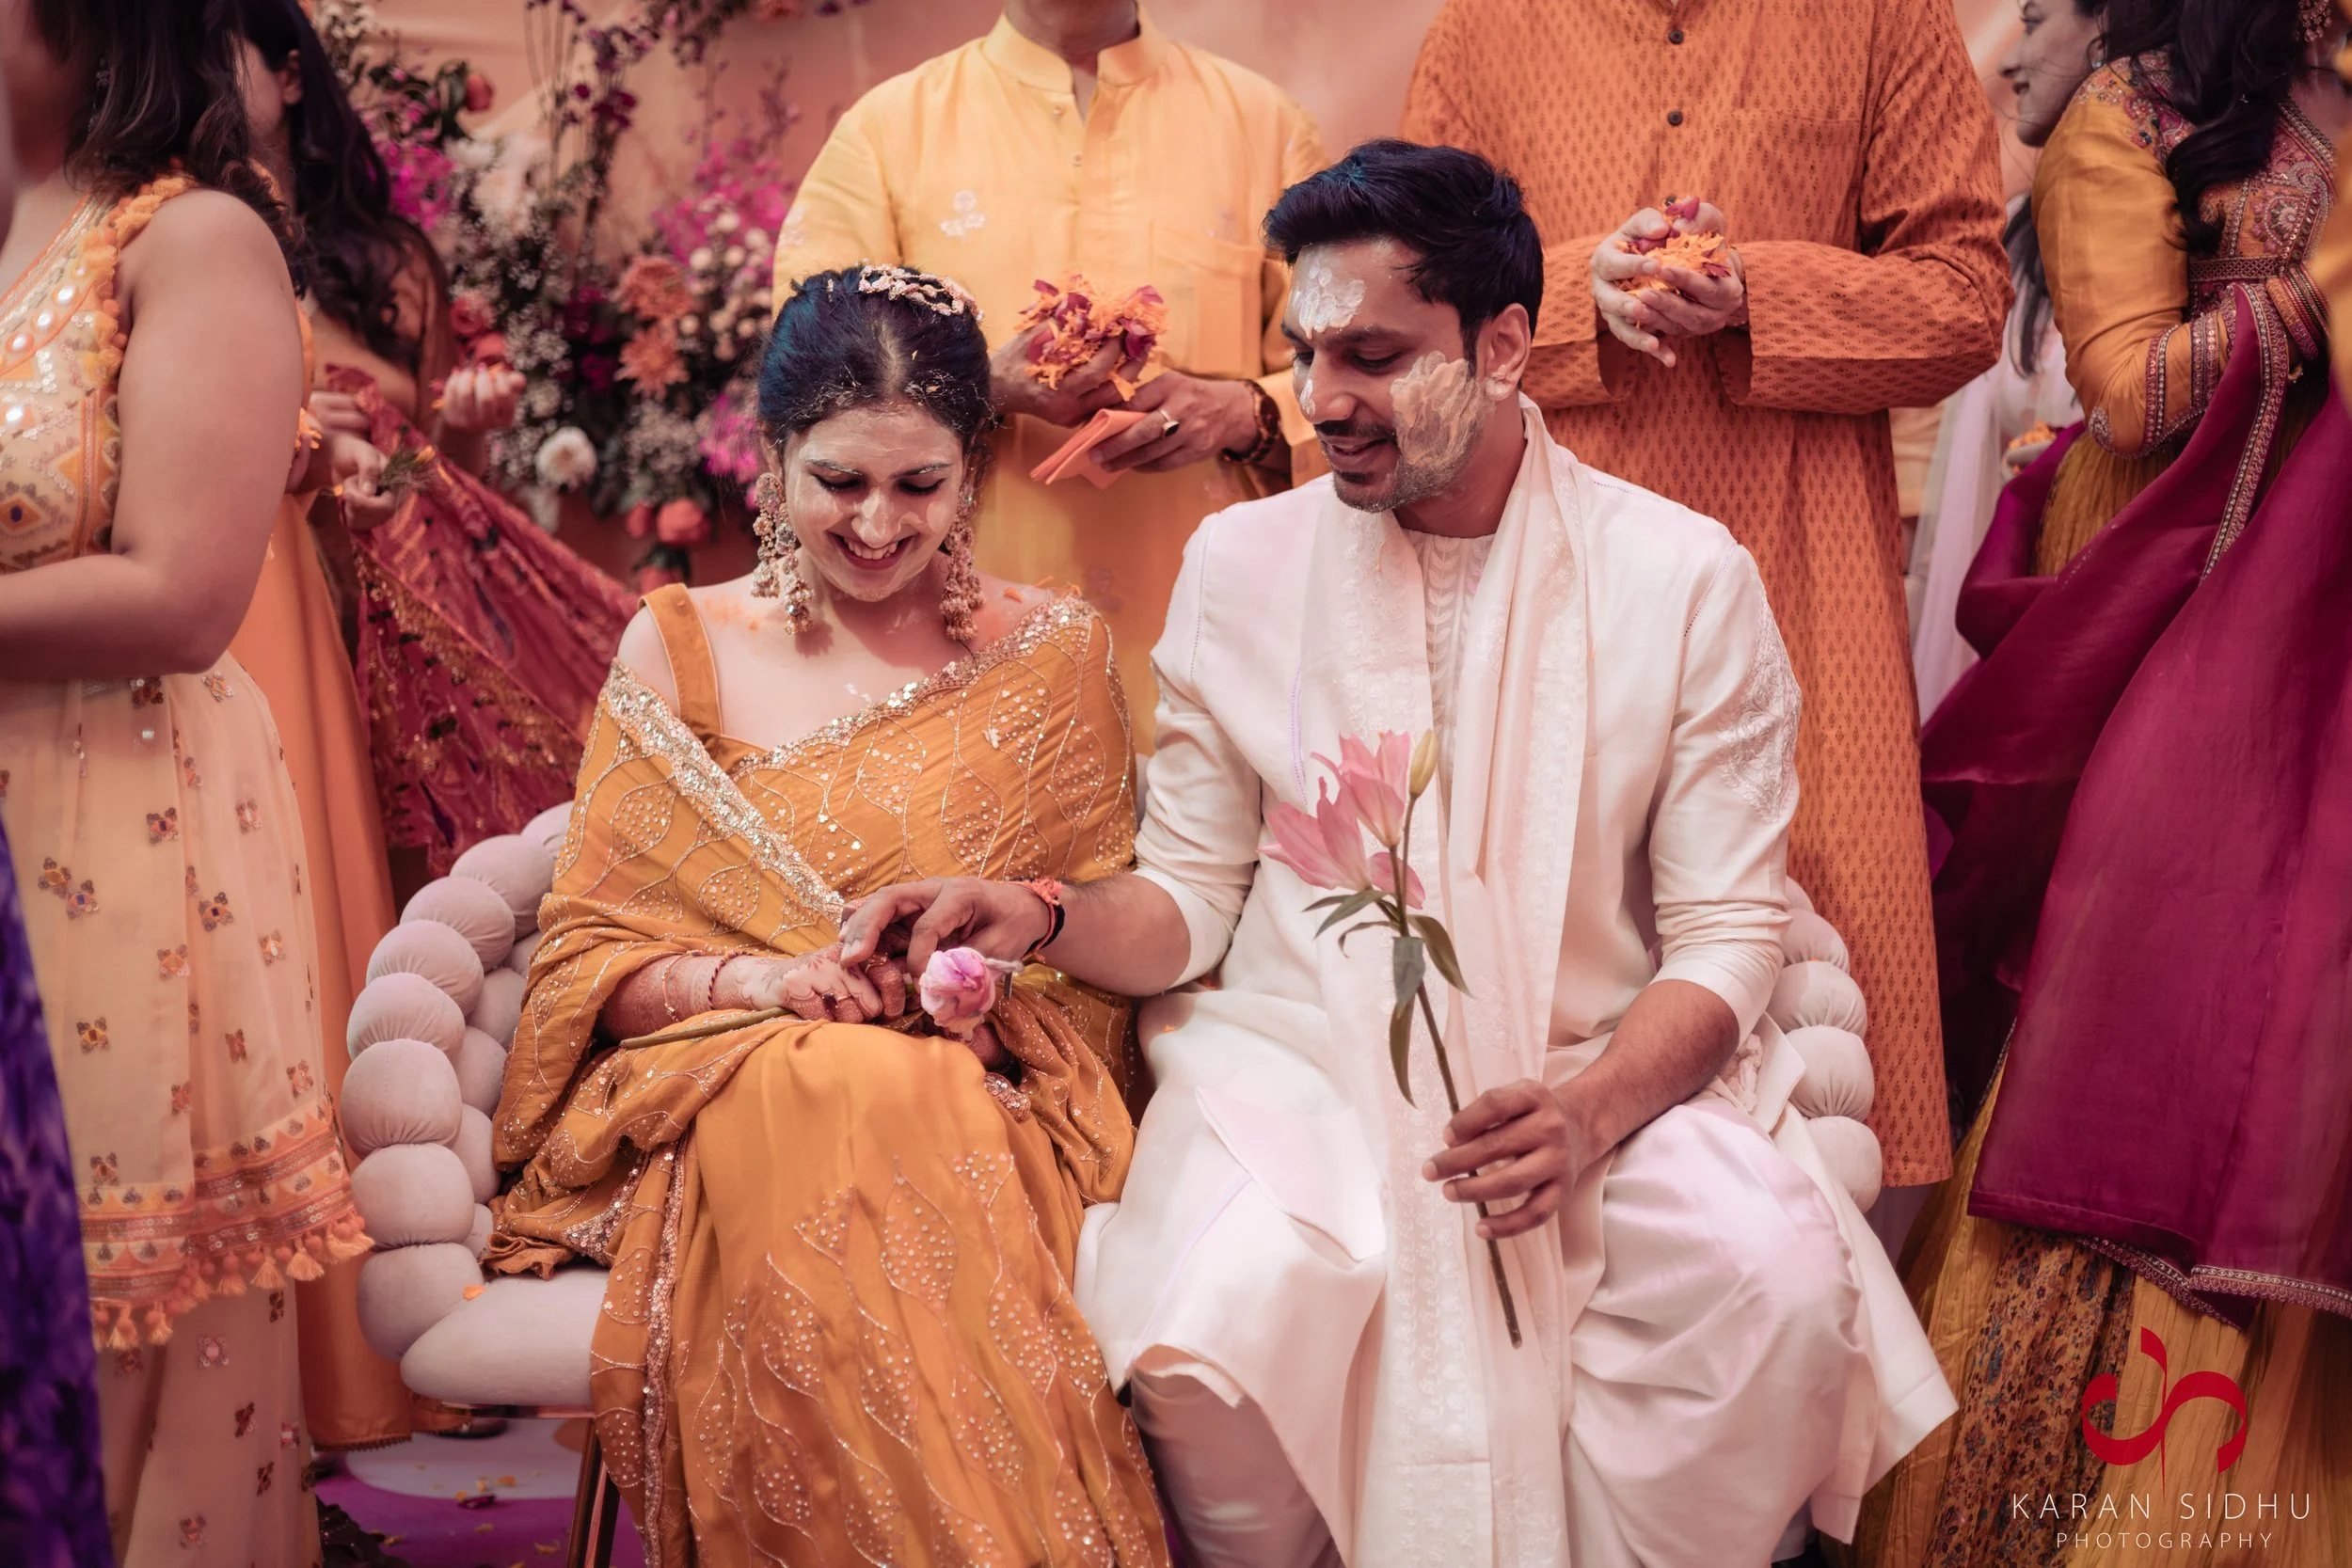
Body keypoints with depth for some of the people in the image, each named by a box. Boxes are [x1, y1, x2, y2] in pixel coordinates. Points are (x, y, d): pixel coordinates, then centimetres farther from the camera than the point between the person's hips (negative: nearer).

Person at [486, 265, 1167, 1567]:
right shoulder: (679, 650, 9)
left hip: (977, 1103, 0)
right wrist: (748, 978, -12)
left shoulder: (1054, 655, 11)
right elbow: (588, 951, 7)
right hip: (724, 1103, 0)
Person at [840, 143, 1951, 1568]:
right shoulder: (1241, 562, 5)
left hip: (1595, 1076, 0)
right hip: (1297, 1060, 1)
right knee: (1215, 1325, -29)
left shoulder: (1685, 578, 0)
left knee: (1777, 1277, -29)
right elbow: (1193, 899, 8)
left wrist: (1589, 1111, -20)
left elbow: (1726, 935, -1)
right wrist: (1041, 921, -14)